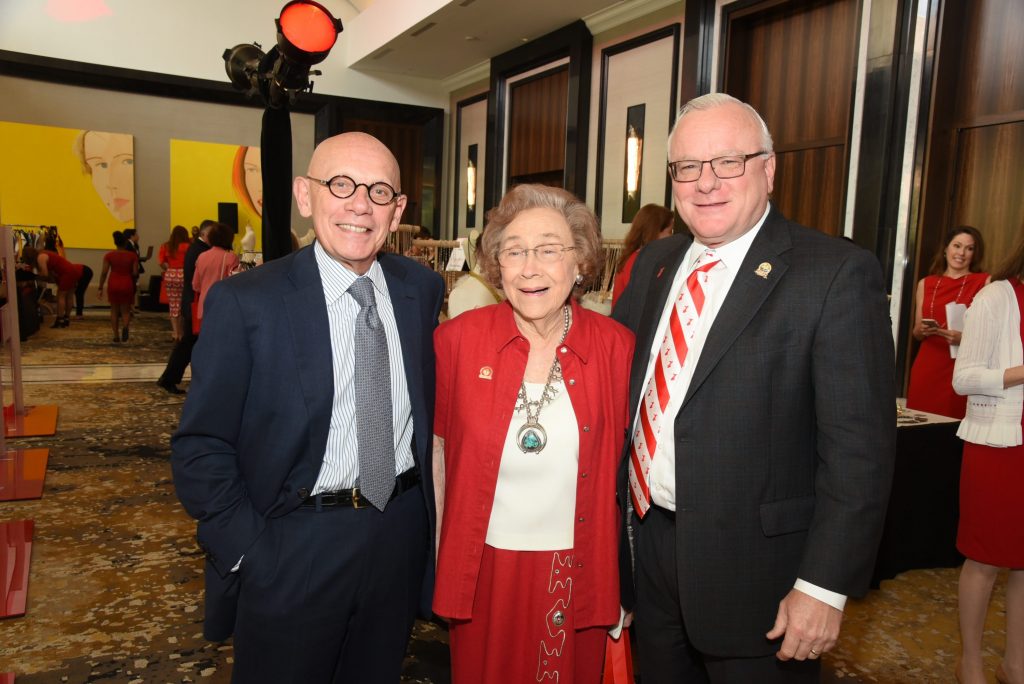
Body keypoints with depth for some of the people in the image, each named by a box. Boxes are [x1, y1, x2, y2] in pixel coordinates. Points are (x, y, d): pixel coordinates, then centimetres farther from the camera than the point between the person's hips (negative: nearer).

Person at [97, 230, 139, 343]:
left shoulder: (109, 256, -3)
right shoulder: (132, 255, -4)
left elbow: (104, 273, -5)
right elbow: (135, 273, -6)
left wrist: (100, 288, 2)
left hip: (113, 285, 1)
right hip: (127, 285, 0)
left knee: (114, 311, 14)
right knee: (125, 311, 7)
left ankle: (116, 336, 14)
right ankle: (125, 326, -25)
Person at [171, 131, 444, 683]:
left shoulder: (424, 289, -2)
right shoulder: (244, 302, -13)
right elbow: (201, 448, -8)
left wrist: (423, 505, 5)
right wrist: (248, 554, -12)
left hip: (402, 532, 4)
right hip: (293, 544, -3)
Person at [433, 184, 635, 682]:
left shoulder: (618, 347, -10)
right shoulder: (456, 339, -10)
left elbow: (627, 466, 0)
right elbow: (436, 452, 0)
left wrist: (627, 584, 2)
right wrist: (436, 556, 1)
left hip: (578, 576, 0)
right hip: (481, 575, 0)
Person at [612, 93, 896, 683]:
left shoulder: (836, 274, -14)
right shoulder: (654, 263, 5)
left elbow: (860, 447, -17)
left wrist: (824, 587, -18)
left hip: (755, 571, -5)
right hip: (650, 548, 6)